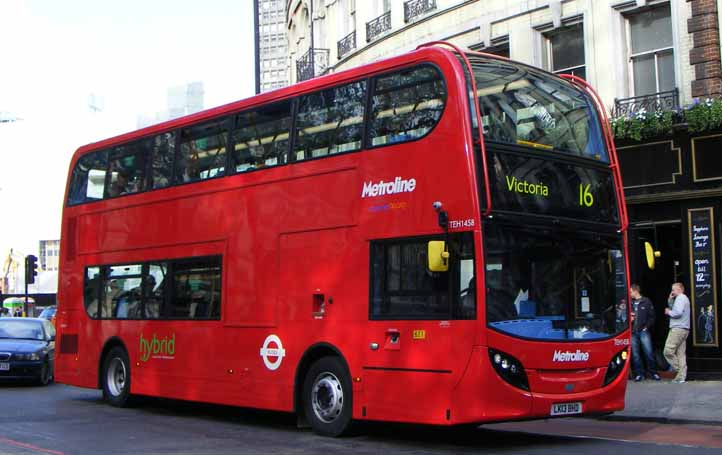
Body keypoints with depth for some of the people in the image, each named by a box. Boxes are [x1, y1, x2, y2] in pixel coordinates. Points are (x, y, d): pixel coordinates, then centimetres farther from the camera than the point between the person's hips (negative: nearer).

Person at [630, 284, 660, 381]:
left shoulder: (646, 302, 2)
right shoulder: (630, 303, 10)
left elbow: (652, 316, 1)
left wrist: (647, 327, -6)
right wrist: (629, 318, -3)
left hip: (644, 331, -3)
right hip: (633, 332, 3)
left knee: (649, 352, -4)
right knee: (635, 354, 3)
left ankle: (653, 372, 6)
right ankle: (639, 374, 10)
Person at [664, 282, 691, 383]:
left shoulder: (680, 298, -8)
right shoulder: (684, 298, 25)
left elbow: (678, 312, -20)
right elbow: (675, 309, 24)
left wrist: (668, 312, -4)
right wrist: (670, 300, 13)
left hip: (678, 329, -10)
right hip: (684, 329, 10)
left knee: (668, 352, -10)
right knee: (681, 353, 4)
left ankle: (679, 370, -6)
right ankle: (681, 376, 0)